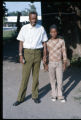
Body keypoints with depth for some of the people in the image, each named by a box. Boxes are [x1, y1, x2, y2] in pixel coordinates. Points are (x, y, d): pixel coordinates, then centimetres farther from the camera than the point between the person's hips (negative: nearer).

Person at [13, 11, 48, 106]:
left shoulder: (41, 29, 3)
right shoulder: (24, 28, -1)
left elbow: (44, 42, 8)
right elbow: (21, 42, 0)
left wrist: (45, 55, 4)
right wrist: (20, 55, -7)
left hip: (37, 53, 1)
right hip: (27, 53, -1)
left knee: (36, 75, 9)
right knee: (25, 76, 0)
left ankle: (35, 96, 22)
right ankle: (20, 98, 10)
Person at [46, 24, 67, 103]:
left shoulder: (61, 41, -3)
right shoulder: (48, 43, -1)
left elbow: (64, 53, 0)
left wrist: (65, 64, -2)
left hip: (59, 63, -1)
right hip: (51, 63, 1)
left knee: (60, 80, 1)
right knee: (52, 80, 8)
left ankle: (60, 95, 14)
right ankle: (54, 94, 21)